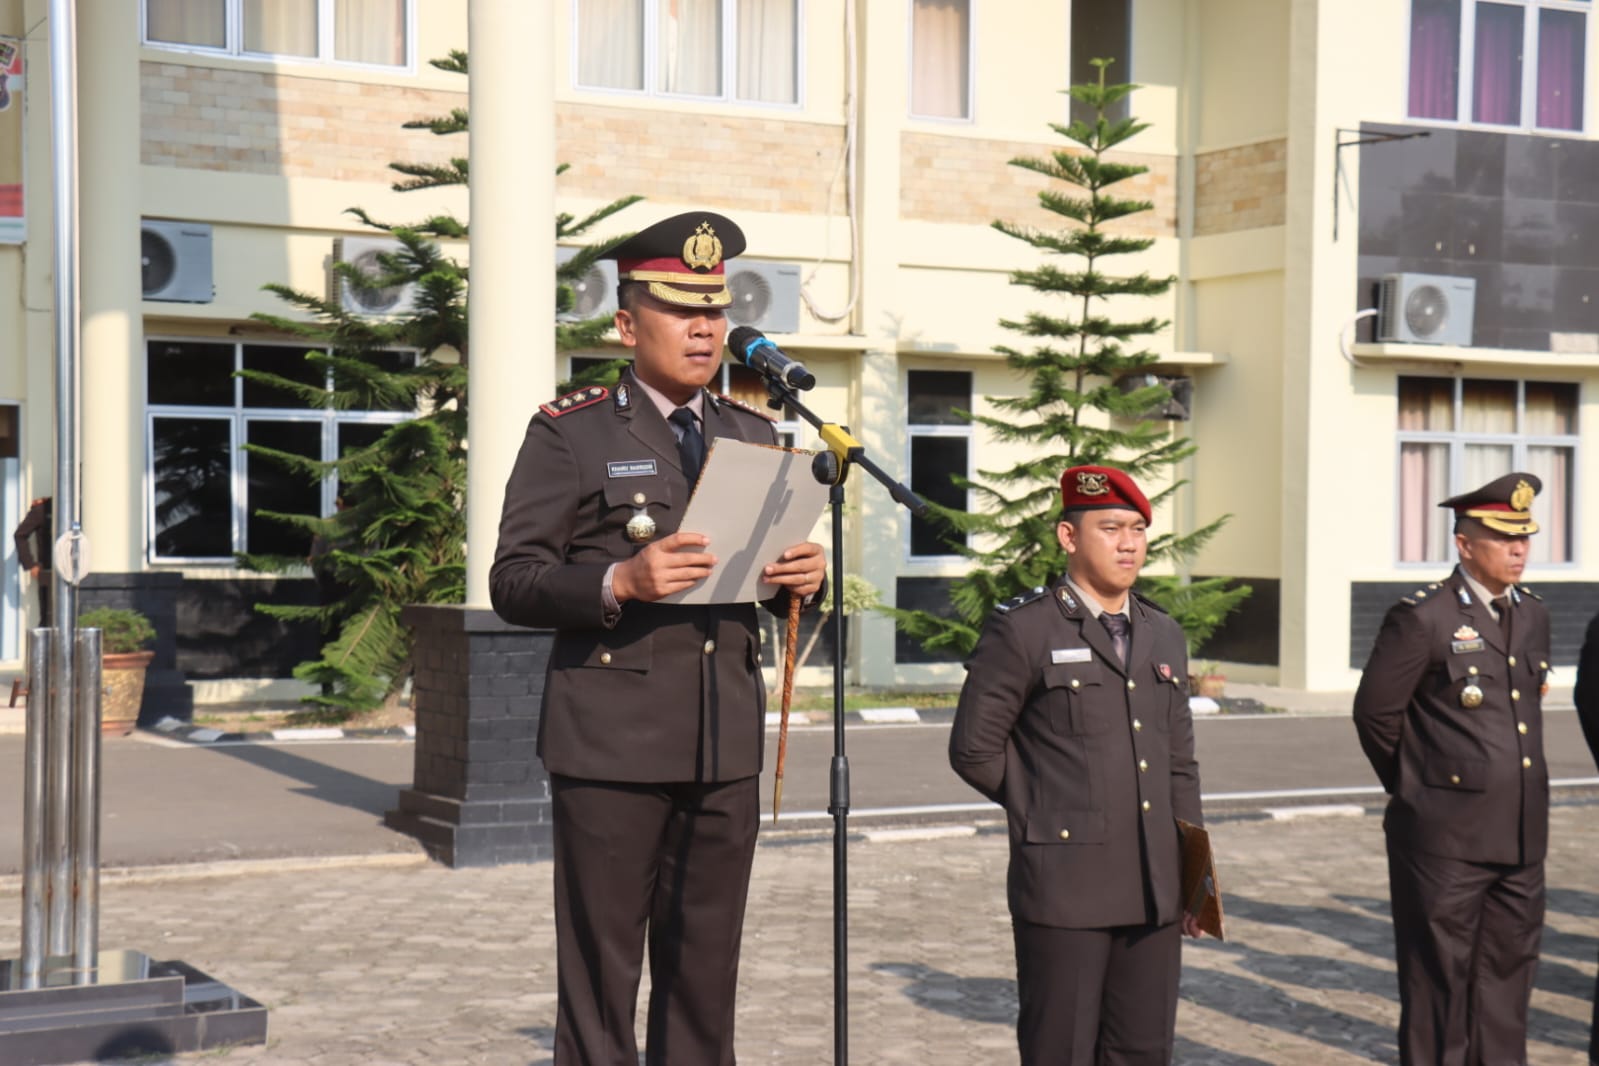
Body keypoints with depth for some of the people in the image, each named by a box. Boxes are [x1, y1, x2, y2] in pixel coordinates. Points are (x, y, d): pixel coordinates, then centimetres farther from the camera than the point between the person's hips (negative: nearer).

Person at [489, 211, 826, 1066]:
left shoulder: (753, 436, 15)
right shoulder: (569, 433, -1)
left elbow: (778, 580, 19)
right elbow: (513, 582, -6)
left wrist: (803, 579, -4)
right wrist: (620, 583, -23)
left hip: (726, 746, 5)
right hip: (612, 744, -5)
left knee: (707, 975, 9)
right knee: (600, 974, 1)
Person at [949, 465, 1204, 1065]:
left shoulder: (1164, 637, 14)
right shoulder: (1021, 631, -5)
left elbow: (1179, 764, 18)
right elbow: (973, 750, -3)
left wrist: (1193, 875, 14)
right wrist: (1054, 808, 4)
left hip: (1153, 892, 6)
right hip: (1063, 886, -5)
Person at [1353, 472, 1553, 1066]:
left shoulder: (1533, 616, 10)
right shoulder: (1423, 619, -12)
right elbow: (1375, 712, -7)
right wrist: (1415, 787, 5)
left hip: (1522, 835, 7)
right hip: (1445, 836, -6)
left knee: (1508, 972, 13)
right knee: (1439, 976, 3)